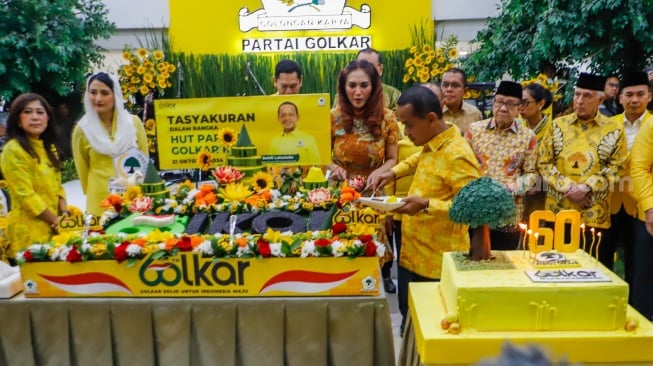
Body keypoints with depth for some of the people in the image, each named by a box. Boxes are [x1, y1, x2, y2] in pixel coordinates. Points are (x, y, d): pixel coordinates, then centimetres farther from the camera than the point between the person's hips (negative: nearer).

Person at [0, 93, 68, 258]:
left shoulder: (50, 148, 12)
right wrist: (55, 220, -12)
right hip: (29, 230, -7)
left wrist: (64, 214, -3)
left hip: (52, 227, 7)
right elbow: (25, 195, -16)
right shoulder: (13, 150, -12)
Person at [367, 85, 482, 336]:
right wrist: (394, 172, 12)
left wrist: (427, 205, -33)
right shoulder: (431, 143, 4)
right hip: (412, 253, 9)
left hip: (438, 262, -9)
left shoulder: (457, 155, -23)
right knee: (409, 316, 21)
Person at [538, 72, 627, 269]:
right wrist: (566, 187, -10)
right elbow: (544, 163, 3)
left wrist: (587, 187, -14)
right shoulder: (558, 125, 6)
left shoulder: (613, 130, 3)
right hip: (558, 209, 1)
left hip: (595, 213, -1)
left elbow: (615, 168, 0)